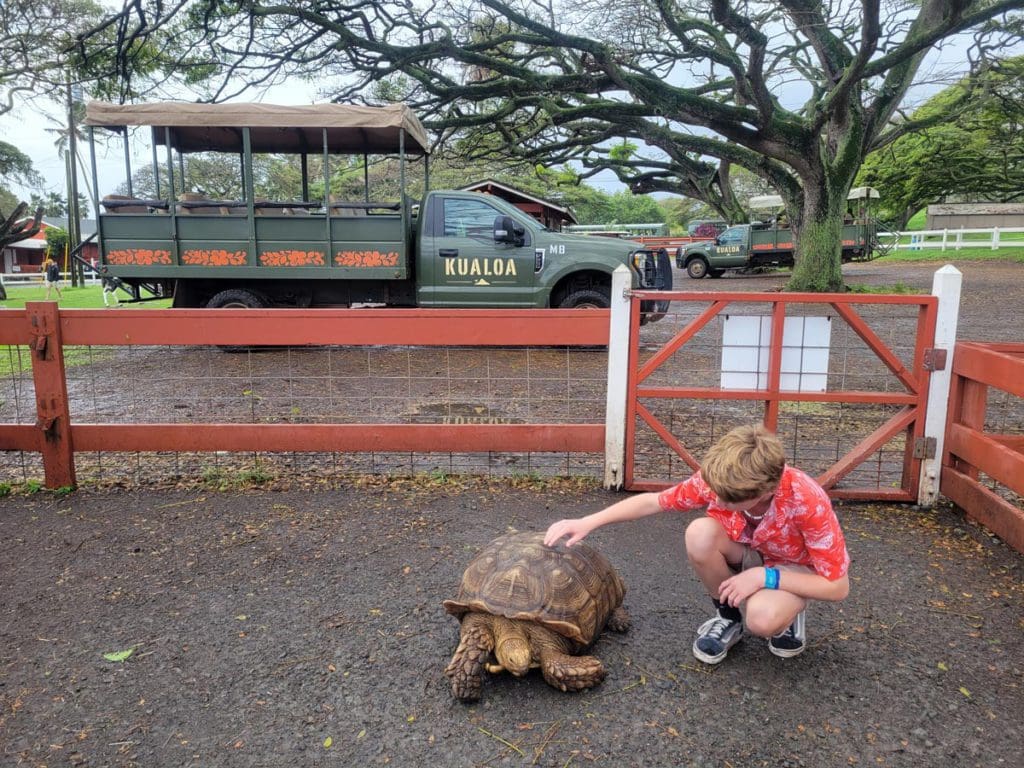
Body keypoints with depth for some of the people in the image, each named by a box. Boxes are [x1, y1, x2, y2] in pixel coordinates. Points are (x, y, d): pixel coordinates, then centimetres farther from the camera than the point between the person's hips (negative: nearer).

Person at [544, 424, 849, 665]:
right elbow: (653, 501, -16)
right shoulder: (718, 479, -27)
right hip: (750, 557, 3)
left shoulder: (808, 502, -37)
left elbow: (838, 586, -27)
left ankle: (788, 613, 0)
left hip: (795, 568, -3)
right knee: (700, 534, -32)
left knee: (763, 618, -38)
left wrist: (765, 576, -34)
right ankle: (728, 616, -5)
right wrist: (588, 522, -25)